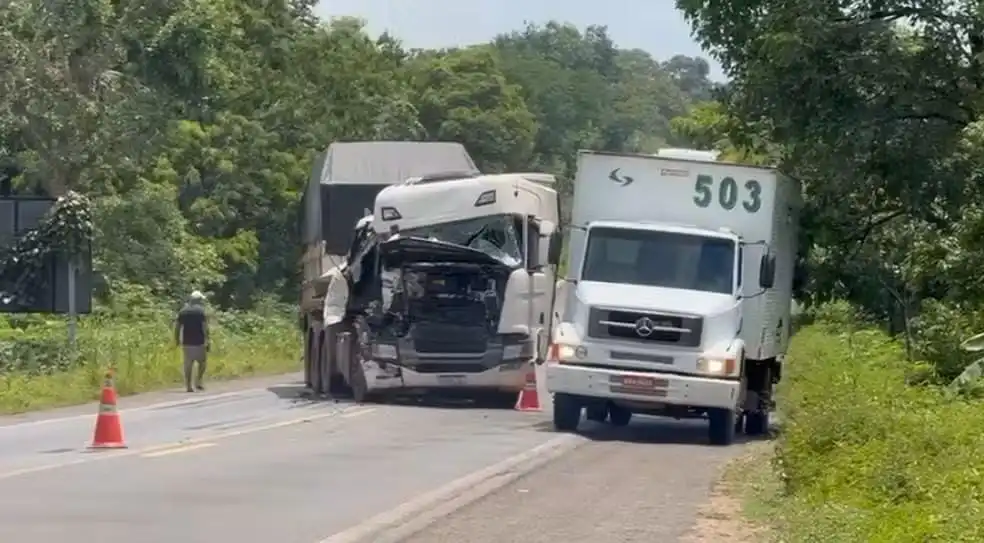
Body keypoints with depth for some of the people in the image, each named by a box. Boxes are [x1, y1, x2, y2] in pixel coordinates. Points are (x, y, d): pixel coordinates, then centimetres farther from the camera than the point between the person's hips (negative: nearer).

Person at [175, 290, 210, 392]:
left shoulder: (183, 311, 8)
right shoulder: (201, 310, -5)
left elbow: (177, 326, 8)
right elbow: (205, 326, -12)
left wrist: (177, 339, 16)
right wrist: (207, 340, -10)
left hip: (186, 342, 4)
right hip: (199, 341, -3)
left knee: (188, 363, 4)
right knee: (202, 361, 13)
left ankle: (188, 385, 2)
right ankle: (198, 381, 3)